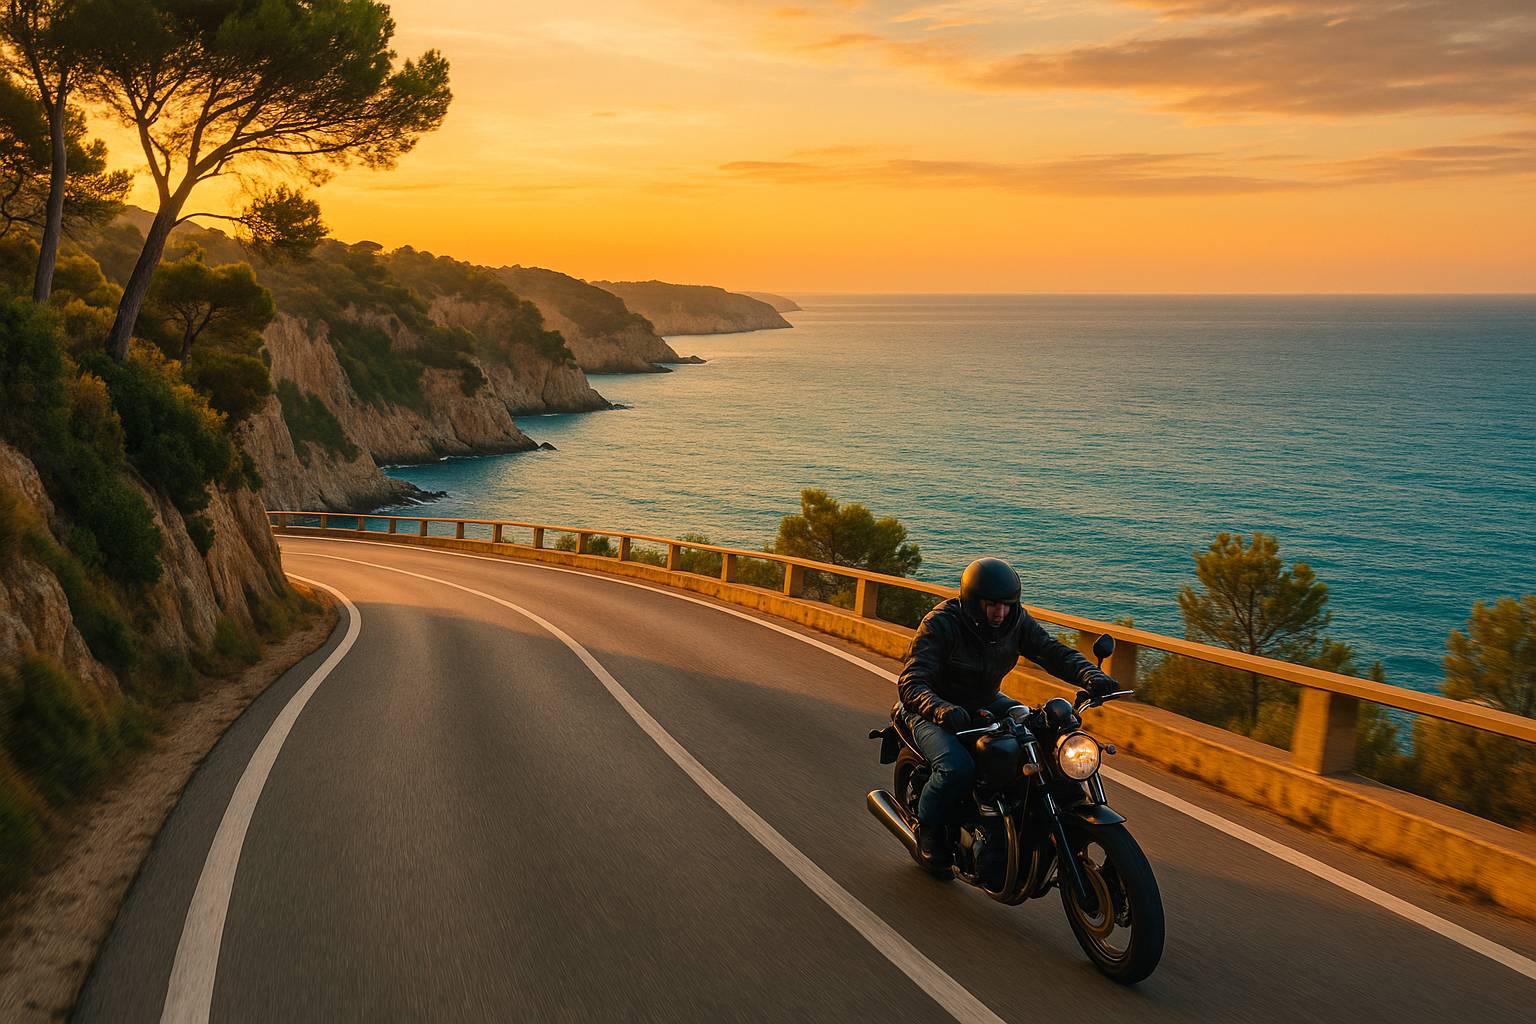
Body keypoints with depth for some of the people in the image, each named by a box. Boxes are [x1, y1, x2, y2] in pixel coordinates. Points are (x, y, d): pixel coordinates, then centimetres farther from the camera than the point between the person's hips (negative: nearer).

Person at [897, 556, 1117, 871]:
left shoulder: (1016, 621, -7)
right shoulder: (940, 624, -25)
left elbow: (1053, 651, -13)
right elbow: (910, 682, -32)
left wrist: (1090, 675, -35)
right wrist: (940, 709, -54)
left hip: (985, 704, 6)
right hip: (934, 711, -6)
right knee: (957, 769, -33)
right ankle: (929, 831, -3)